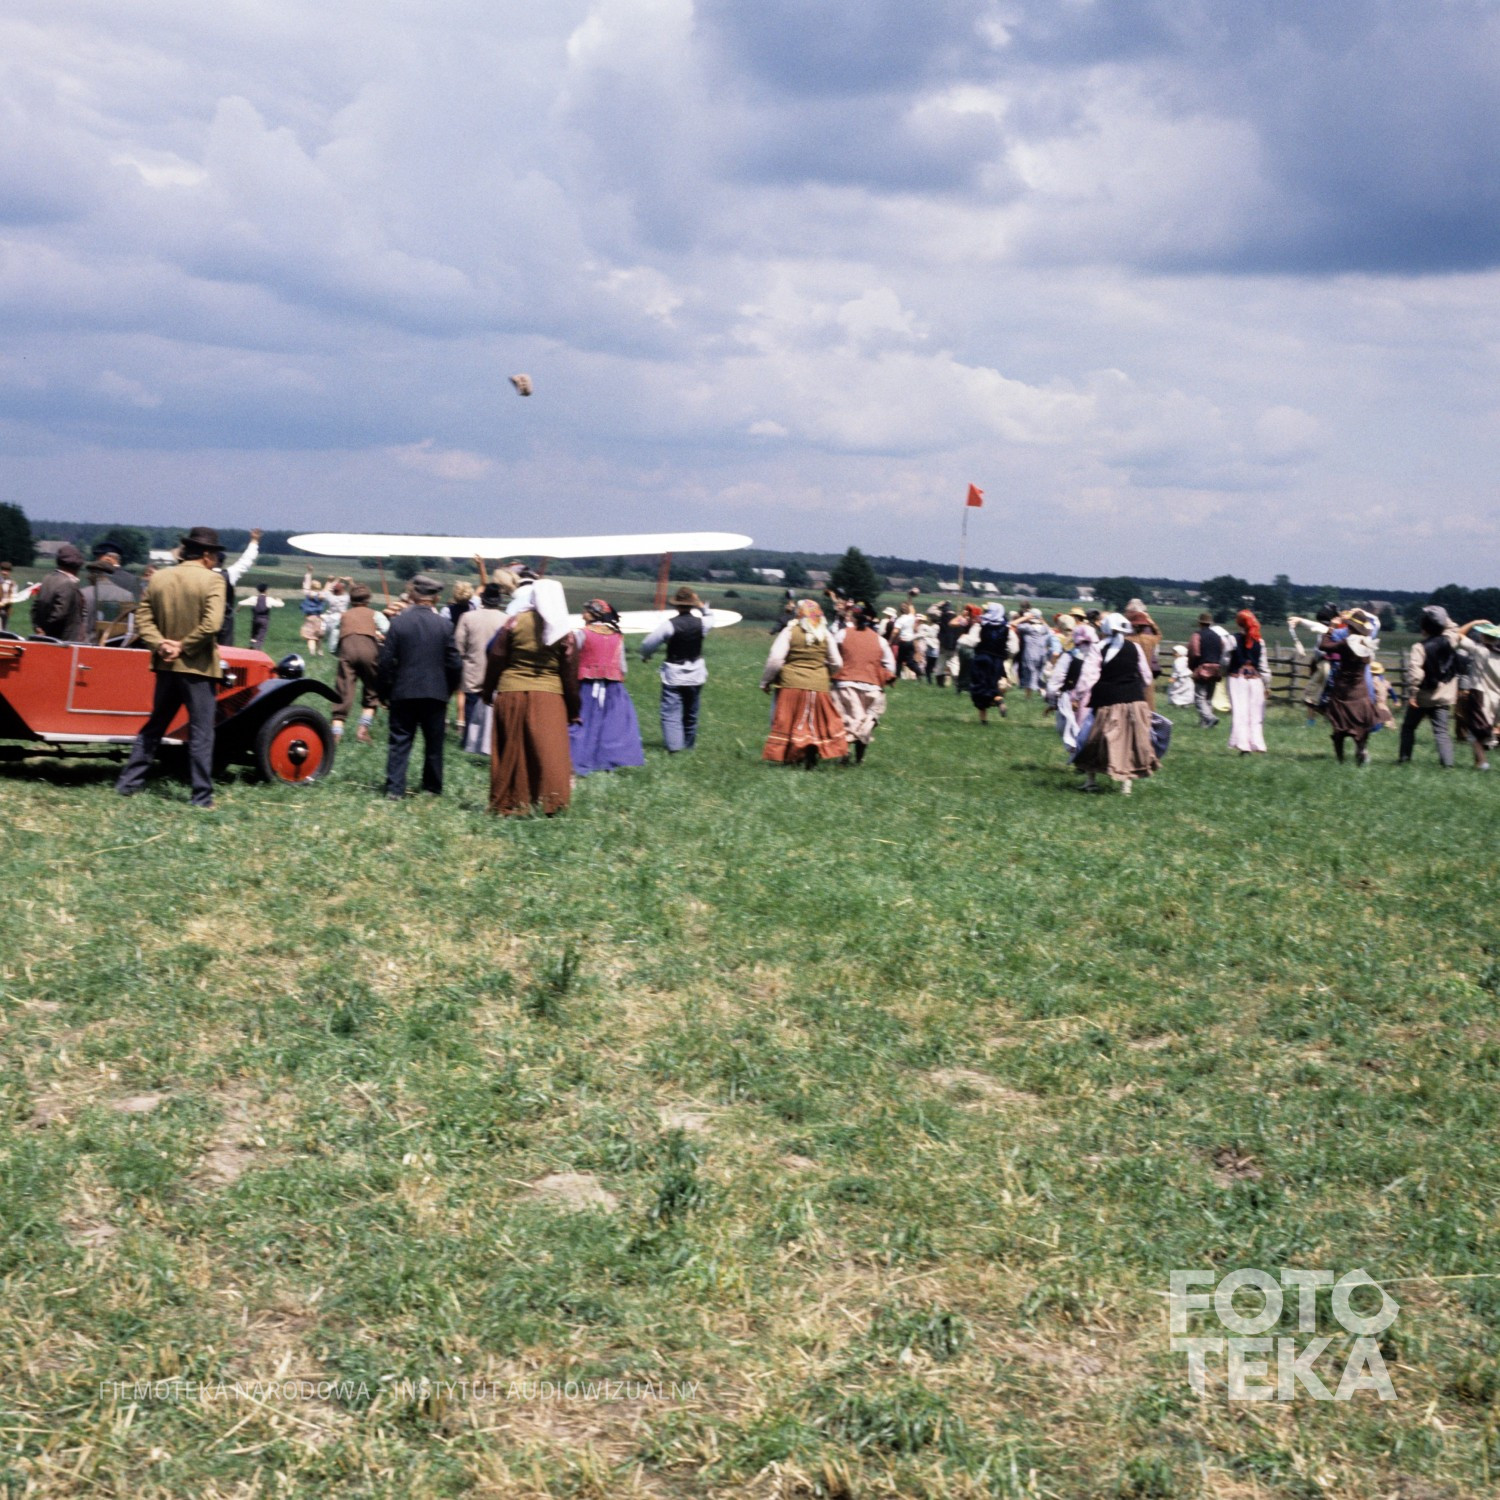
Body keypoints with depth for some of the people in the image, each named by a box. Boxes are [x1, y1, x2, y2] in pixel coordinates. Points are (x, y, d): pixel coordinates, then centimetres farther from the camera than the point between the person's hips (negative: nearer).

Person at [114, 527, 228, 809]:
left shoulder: (158, 578, 5)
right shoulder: (212, 580, -12)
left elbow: (142, 617, 2)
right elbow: (211, 624, -21)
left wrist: (159, 643, -6)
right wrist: (184, 647, -13)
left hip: (166, 666, 5)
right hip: (198, 668, -5)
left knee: (154, 726, 18)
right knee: (201, 733, 2)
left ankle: (128, 783, 20)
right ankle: (202, 796, 4)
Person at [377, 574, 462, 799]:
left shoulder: (398, 623, -7)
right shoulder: (445, 625, -5)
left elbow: (386, 662, -6)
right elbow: (454, 664, -2)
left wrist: (384, 693, 5)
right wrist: (448, 691, 12)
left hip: (403, 692, -1)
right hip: (435, 693, 1)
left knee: (399, 742, 5)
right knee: (433, 743, 13)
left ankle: (395, 789, -2)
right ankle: (432, 787, 19)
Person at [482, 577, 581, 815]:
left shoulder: (514, 623, -1)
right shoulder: (565, 633, 0)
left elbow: (495, 661, 2)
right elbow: (570, 674, 3)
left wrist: (488, 693, 12)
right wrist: (573, 710, 11)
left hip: (511, 693, 1)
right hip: (550, 697, -1)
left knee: (511, 752, 9)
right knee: (549, 751, -2)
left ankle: (509, 803, 16)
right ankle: (550, 802, -12)